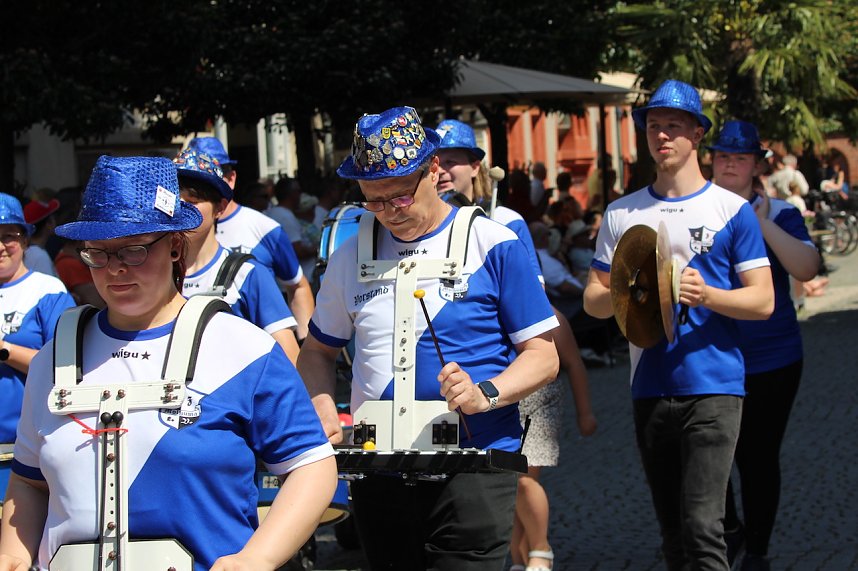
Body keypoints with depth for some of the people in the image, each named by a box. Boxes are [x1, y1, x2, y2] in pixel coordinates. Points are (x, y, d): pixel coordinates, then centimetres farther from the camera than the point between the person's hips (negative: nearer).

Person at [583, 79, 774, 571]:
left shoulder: (732, 210, 2)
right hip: (649, 390, 4)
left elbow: (763, 300, -1)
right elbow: (593, 299, 13)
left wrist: (707, 295, -20)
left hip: (713, 388, -4)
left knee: (702, 526, -14)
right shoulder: (622, 214, 11)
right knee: (672, 531, 10)